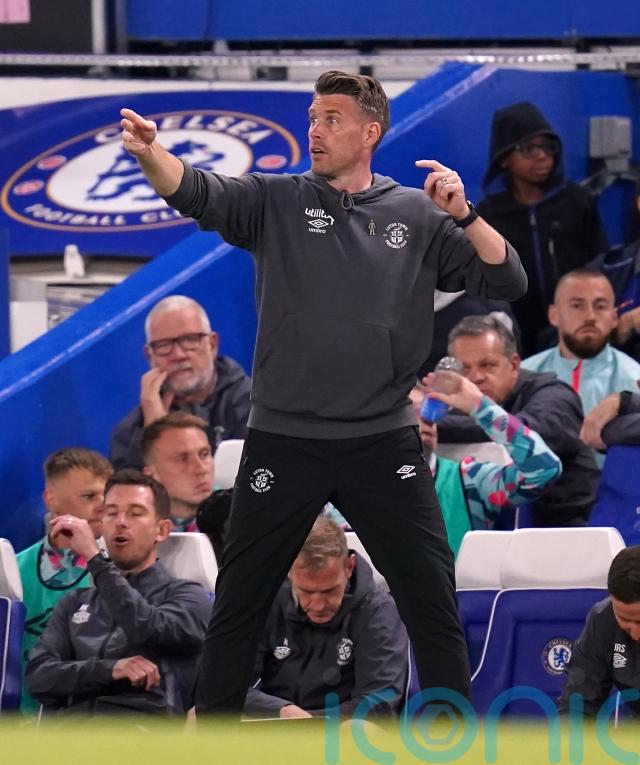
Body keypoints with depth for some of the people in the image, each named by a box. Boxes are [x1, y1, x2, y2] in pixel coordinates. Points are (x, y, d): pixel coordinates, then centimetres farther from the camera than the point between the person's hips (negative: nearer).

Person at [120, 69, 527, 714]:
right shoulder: (276, 201, 2)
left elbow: (507, 283, 1)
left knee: (433, 606, 3)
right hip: (283, 442, 0)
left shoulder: (418, 215, 4)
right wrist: (150, 152, -38)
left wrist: (462, 215, -14)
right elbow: (198, 194, -17)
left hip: (385, 443, 0)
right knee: (238, 606, 6)